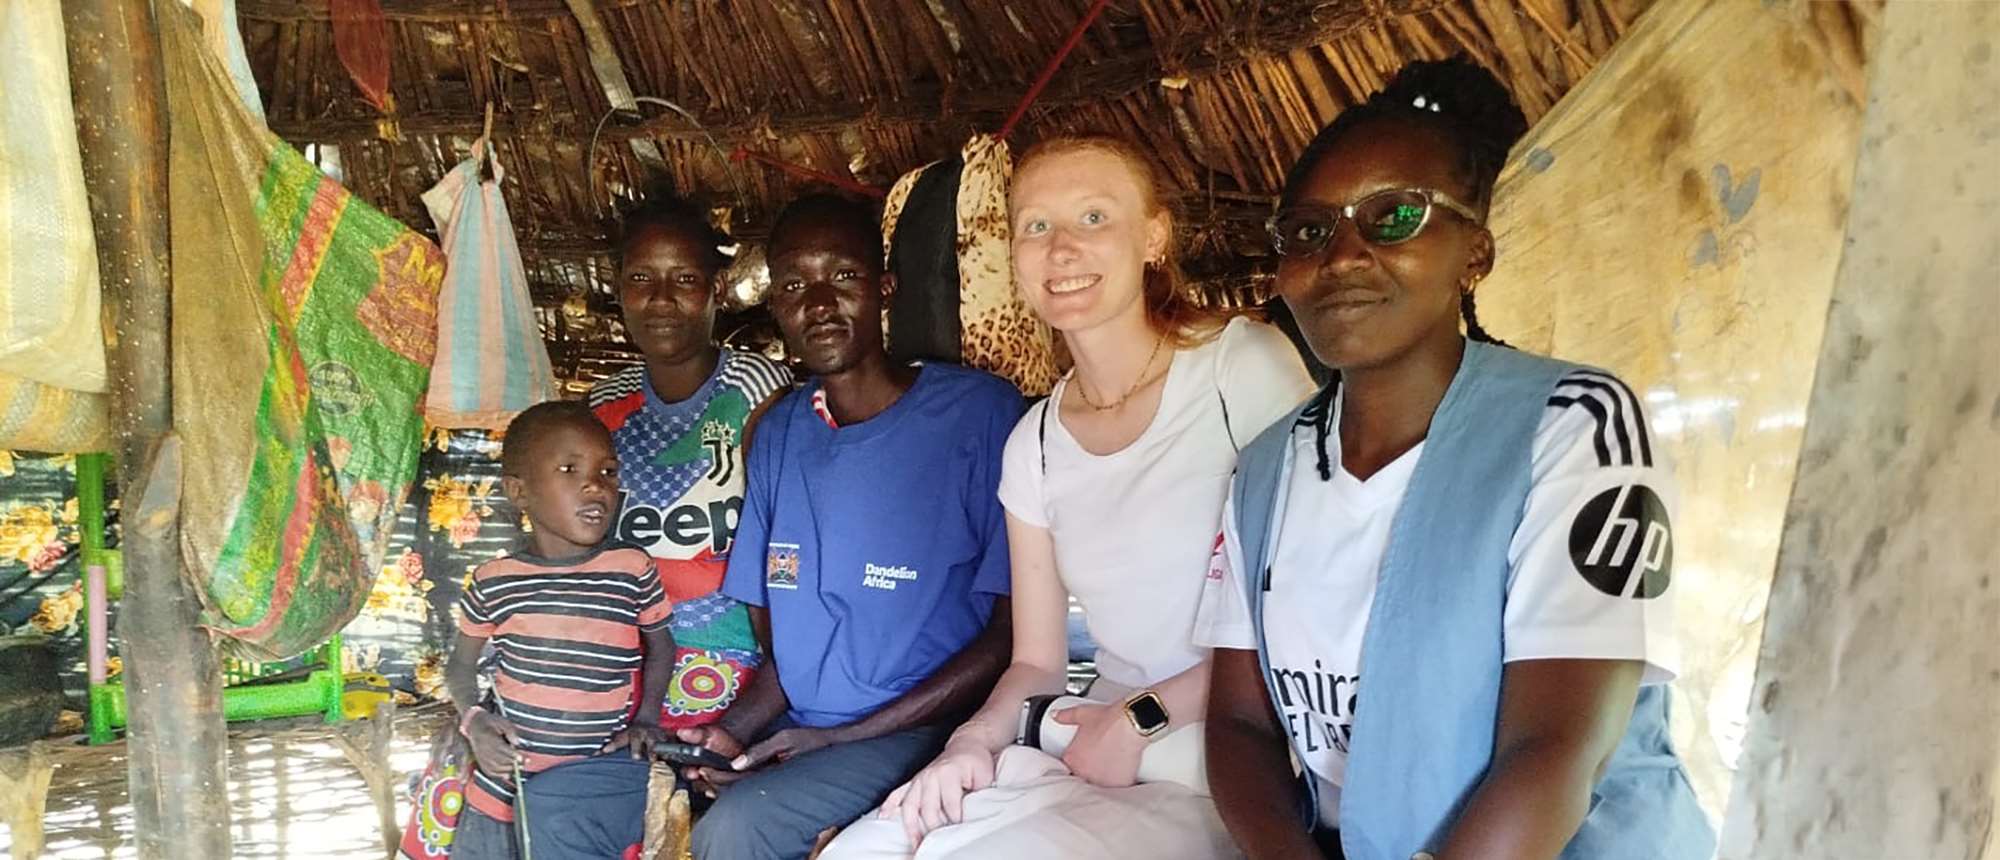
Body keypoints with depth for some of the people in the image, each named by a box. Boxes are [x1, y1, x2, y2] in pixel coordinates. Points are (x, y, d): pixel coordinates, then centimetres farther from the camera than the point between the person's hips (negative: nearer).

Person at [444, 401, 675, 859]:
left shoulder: (634, 570, -8)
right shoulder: (495, 581, -5)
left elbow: (660, 643, 10)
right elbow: (462, 661, 11)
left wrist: (647, 718, -2)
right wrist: (474, 719, -5)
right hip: (504, 784, 1)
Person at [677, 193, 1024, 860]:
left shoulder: (979, 412, -9)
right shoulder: (777, 435, 9)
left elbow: (1016, 632, -12)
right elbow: (777, 635, 13)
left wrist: (844, 737, -14)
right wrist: (733, 730, -8)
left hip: (924, 732, -5)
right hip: (793, 733, 5)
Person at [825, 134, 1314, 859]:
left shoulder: (1248, 365, -8)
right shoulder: (1033, 444, 10)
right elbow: (1037, 660, 14)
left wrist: (1146, 717, -14)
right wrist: (976, 738, -7)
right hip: (1093, 750, 5)